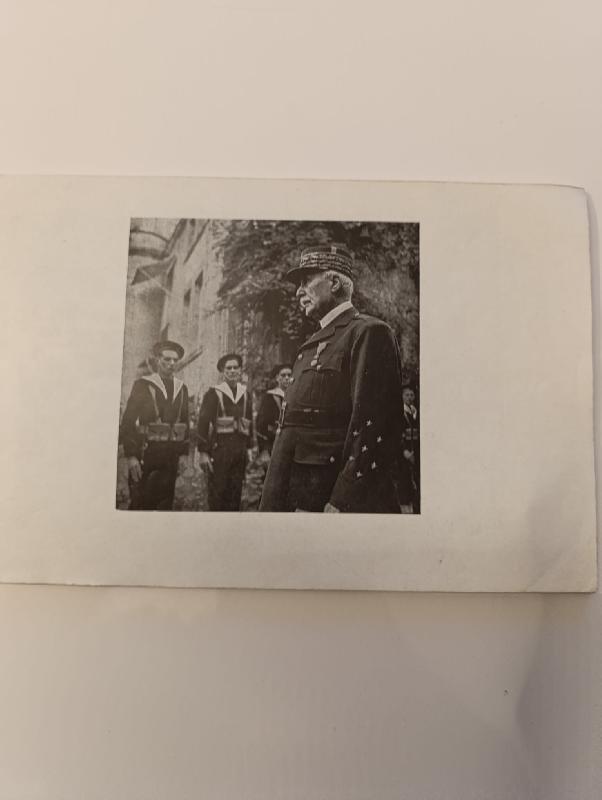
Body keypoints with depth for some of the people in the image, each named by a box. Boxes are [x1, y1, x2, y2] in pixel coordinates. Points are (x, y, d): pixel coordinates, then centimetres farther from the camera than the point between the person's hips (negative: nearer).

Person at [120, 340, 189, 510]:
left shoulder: (181, 388, 11)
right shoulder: (143, 385, -4)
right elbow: (128, 421, -7)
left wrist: (183, 452, 8)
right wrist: (131, 456, -14)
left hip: (171, 454, 4)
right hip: (146, 453, -4)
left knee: (165, 503, 8)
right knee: (140, 504, -1)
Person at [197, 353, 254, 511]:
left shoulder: (245, 394, 13)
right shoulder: (213, 393, -2)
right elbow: (203, 422, -6)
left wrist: (248, 447, 13)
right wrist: (203, 452, -11)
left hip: (240, 450, 4)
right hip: (219, 449, -4)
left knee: (236, 492, 6)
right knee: (217, 491, -1)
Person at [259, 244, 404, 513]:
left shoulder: (369, 333, -9)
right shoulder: (313, 344, 18)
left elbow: (371, 427, -19)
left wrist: (341, 502, -22)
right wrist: (274, 499, 15)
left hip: (334, 495, -8)